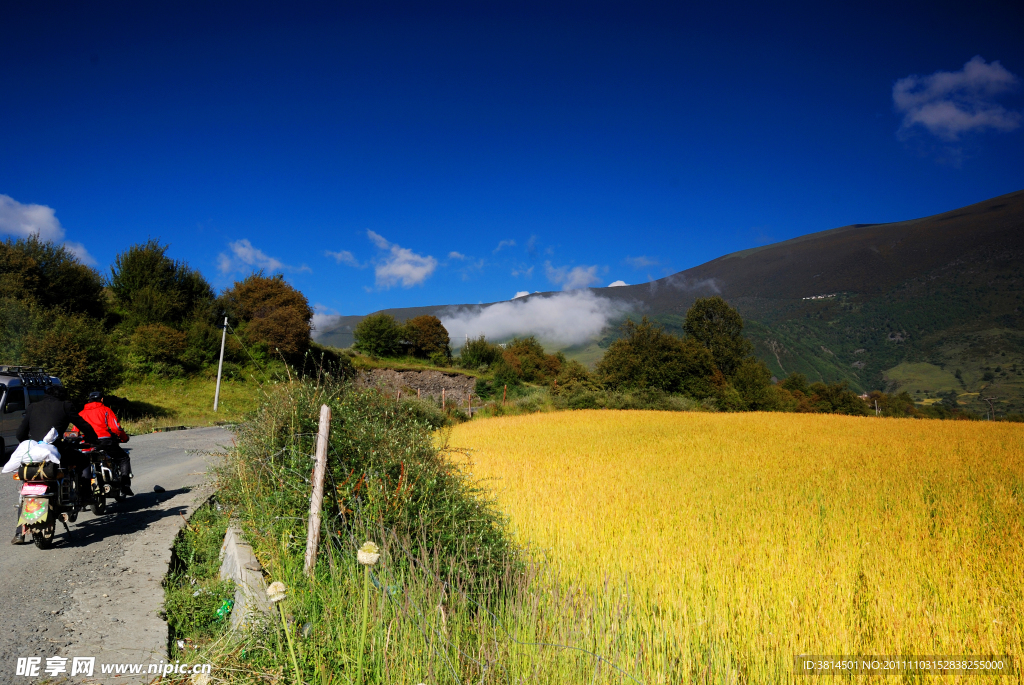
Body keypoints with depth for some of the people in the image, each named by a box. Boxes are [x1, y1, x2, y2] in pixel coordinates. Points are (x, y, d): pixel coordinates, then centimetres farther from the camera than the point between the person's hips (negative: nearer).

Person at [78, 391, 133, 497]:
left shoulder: (82, 413, 19)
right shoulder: (105, 410, 8)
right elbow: (115, 427, -3)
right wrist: (124, 438, 13)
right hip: (105, 443, -4)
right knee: (124, 459, 12)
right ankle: (125, 485, -3)